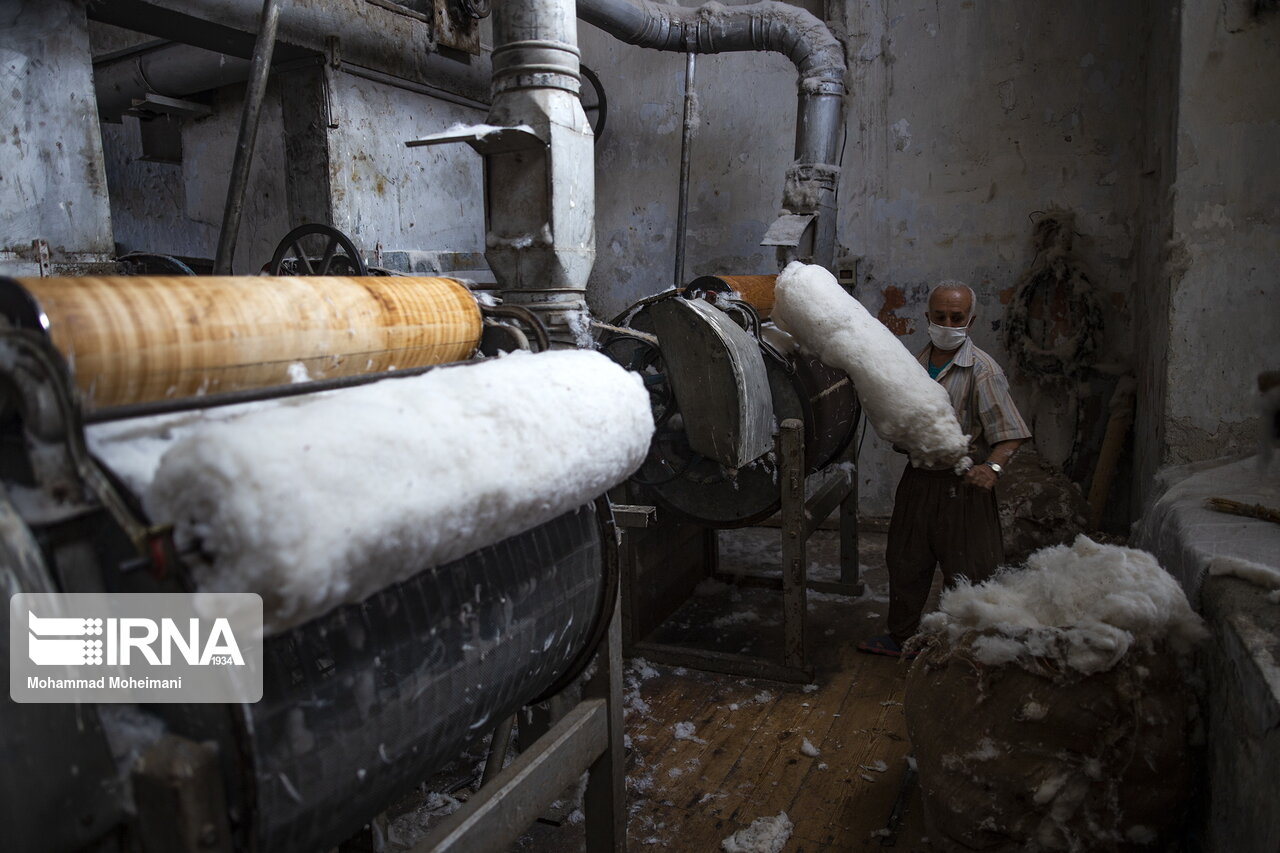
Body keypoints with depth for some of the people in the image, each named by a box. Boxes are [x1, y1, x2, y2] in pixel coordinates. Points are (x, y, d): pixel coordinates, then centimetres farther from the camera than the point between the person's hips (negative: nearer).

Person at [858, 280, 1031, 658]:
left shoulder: (982, 370, -15)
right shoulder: (917, 363, 5)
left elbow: (1011, 433, -19)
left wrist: (993, 466, -35)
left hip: (962, 484, -6)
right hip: (919, 477, 7)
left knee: (964, 572, 5)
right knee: (905, 560, 18)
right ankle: (901, 637, 37)